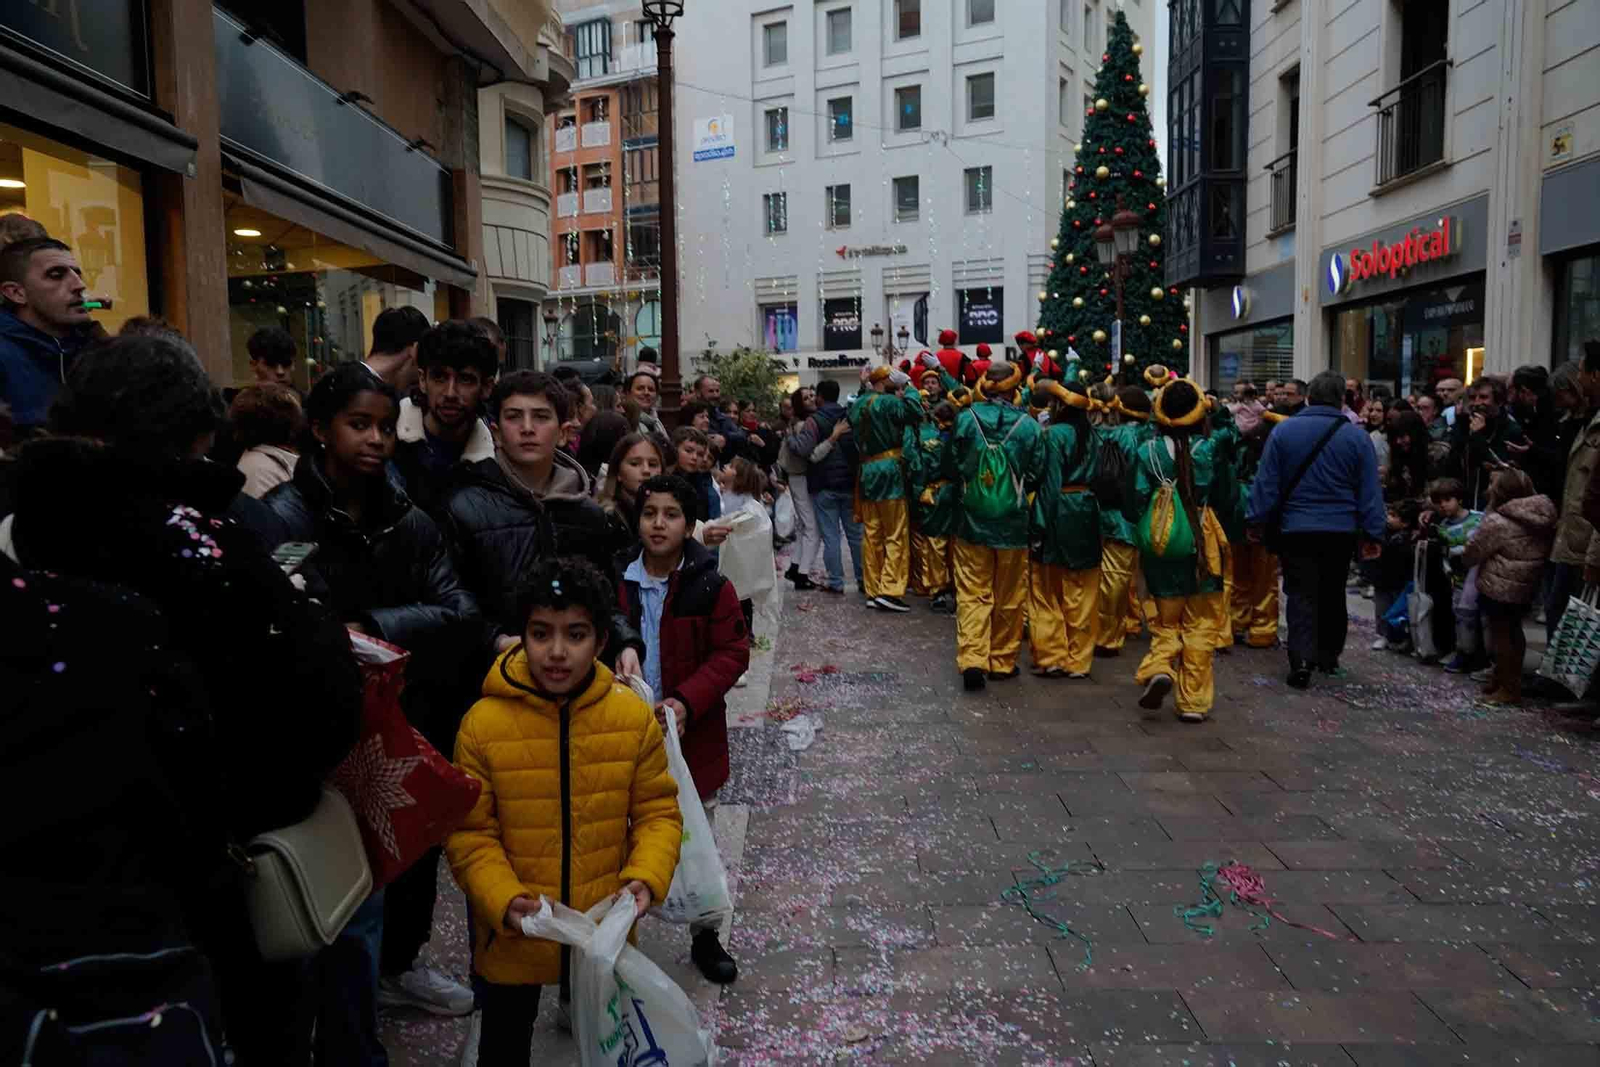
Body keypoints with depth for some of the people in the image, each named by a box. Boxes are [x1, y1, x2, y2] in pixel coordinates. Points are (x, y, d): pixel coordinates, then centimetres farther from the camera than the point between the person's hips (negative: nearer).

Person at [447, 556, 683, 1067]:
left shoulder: (634, 716, -11)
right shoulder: (483, 723, -16)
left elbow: (657, 811, -3)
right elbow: (470, 833, -11)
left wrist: (646, 877, -19)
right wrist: (504, 900, -24)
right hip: (513, 934, -1)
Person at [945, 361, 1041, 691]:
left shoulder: (966, 419, -7)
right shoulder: (1028, 425, -9)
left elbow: (951, 468, 4)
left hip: (973, 521, 0)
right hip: (1013, 523, 0)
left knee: (973, 593, 6)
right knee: (1008, 596, 12)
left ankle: (972, 659, -8)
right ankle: (1002, 662, 20)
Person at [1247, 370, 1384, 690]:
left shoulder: (1283, 430, -5)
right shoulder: (1356, 436, -2)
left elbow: (1266, 483, -4)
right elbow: (1370, 491, -1)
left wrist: (1256, 520, 3)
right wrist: (1373, 533, 4)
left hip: (1296, 528, -1)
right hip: (1341, 531, 2)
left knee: (1302, 595, 1)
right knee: (1332, 595, 17)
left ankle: (1302, 660, -14)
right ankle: (1328, 655, 29)